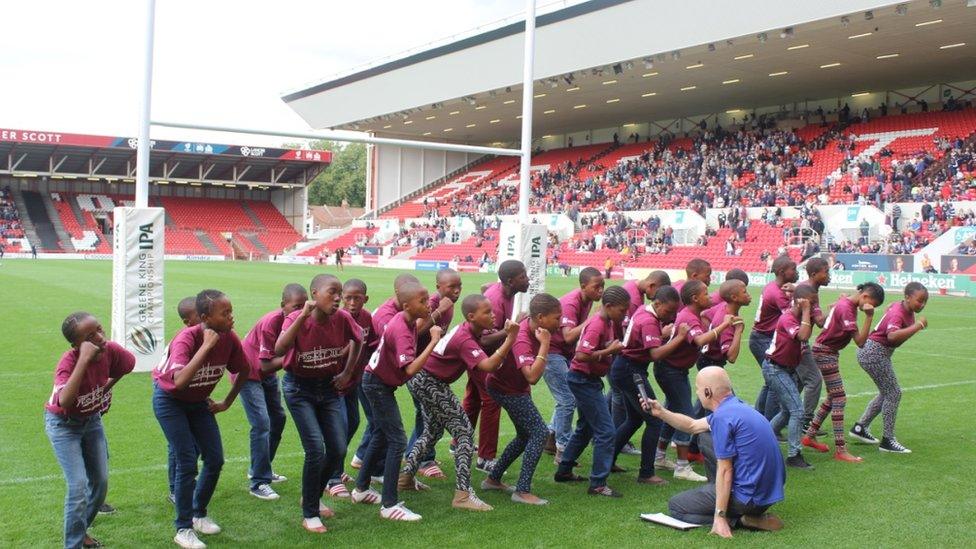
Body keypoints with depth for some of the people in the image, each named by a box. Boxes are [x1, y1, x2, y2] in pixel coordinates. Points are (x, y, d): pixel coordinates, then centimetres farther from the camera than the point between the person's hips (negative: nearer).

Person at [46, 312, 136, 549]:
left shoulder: (110, 349, -20)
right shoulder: (69, 361, -34)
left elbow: (129, 362, 5)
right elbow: (64, 401, -53)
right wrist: (84, 360, -53)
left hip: (92, 420, 6)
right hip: (63, 424, -6)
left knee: (100, 482, 11)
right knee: (78, 485, -15)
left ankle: (81, 530, 34)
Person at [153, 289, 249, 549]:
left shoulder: (229, 338, -17)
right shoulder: (187, 338, -33)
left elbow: (244, 372, 3)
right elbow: (180, 382, -50)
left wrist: (226, 403, 5)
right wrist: (206, 346, -46)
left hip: (199, 401, 6)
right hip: (169, 399, -5)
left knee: (215, 459, 3)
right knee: (187, 463, -10)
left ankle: (199, 514, 25)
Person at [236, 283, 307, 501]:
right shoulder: (271, 323, -31)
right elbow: (266, 364, -30)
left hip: (268, 375, 8)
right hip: (249, 373, -8)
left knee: (278, 419, 14)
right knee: (262, 423, -15)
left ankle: (259, 469, 30)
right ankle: (259, 482, -9)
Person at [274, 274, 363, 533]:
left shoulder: (342, 319, -13)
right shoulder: (296, 318, -22)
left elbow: (357, 340, 10)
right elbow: (279, 351, -40)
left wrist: (348, 372, 7)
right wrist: (303, 315, -42)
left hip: (329, 387, 4)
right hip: (300, 388, -4)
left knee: (338, 450, 3)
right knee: (316, 449, -14)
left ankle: (313, 497, 30)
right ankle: (309, 514, 5)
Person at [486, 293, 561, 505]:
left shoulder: (530, 324, -9)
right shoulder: (522, 340, -34)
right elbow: (533, 377, -45)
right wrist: (544, 345, -41)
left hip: (517, 386, 10)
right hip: (506, 390, -9)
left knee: (525, 435, 18)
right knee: (540, 432, -14)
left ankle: (493, 479, 28)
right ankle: (522, 491, -11)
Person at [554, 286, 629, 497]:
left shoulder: (609, 322, 6)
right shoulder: (597, 325, -22)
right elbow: (581, 356, -30)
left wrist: (617, 347, -2)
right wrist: (610, 351, -26)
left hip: (589, 380, 10)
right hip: (584, 380, -10)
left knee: (585, 428, 22)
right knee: (606, 431, -8)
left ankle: (564, 471, 33)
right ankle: (598, 484, -3)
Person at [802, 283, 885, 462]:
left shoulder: (845, 302, 6)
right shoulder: (846, 309, -23)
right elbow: (860, 342, -26)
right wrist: (869, 317, -29)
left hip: (830, 352, 10)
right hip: (825, 353, -10)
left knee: (833, 397, 17)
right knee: (839, 399, -10)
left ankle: (809, 436, 25)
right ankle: (840, 450, -10)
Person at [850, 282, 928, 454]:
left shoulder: (907, 310, 4)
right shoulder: (897, 314, -25)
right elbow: (892, 336, -45)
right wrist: (917, 326, -40)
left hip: (880, 353, 10)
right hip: (874, 353, -10)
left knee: (887, 393, 17)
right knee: (894, 393, -7)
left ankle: (860, 427, 25)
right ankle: (887, 441, -1)